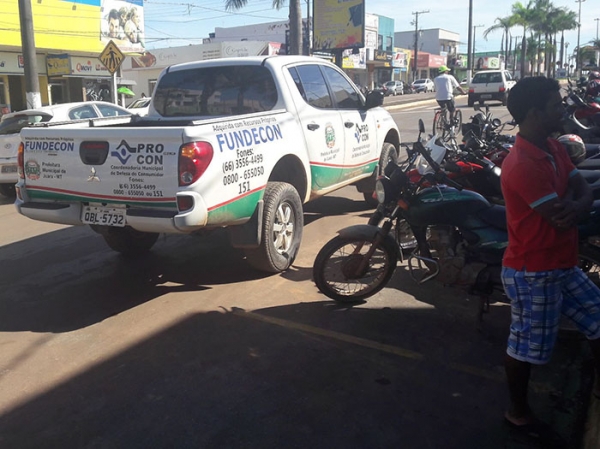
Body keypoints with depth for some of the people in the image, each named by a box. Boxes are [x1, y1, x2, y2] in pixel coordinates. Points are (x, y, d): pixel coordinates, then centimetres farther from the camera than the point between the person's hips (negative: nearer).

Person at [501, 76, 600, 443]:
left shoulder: (555, 149, 6)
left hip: (563, 265, 9)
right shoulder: (522, 165, -26)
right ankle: (518, 413, 29)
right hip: (533, 273, -9)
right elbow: (561, 218, -25)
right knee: (527, 347, 8)